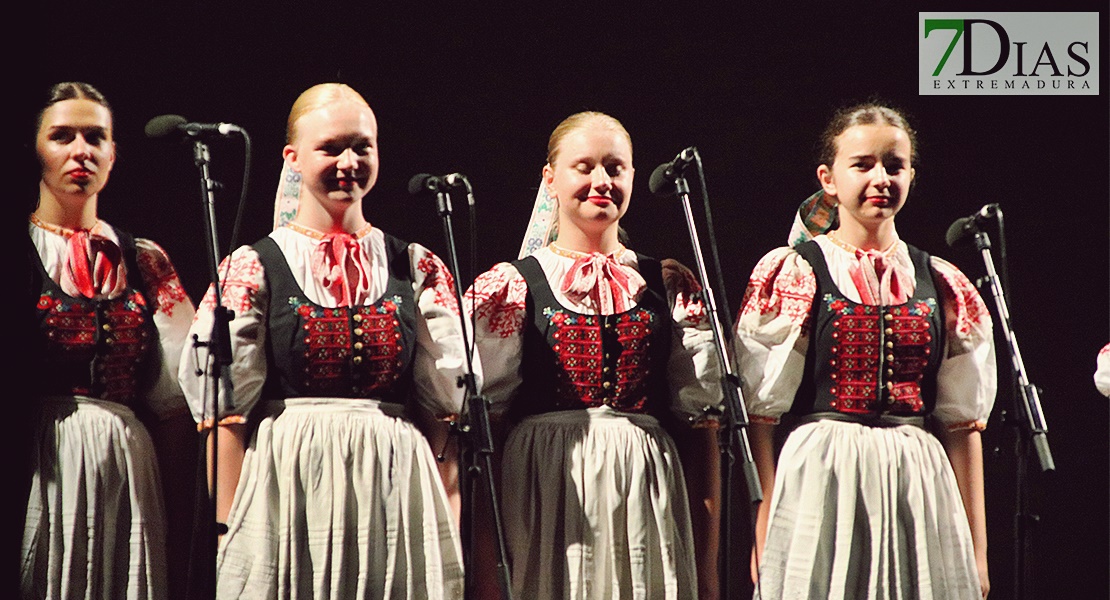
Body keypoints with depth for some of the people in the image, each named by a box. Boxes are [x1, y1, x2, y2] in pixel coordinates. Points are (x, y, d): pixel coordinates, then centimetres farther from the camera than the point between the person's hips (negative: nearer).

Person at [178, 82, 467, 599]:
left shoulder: (417, 269, 9)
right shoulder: (252, 270, 1)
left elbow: (448, 401, 7)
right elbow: (227, 411, -2)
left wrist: (450, 530, 0)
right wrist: (228, 530, -8)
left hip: (397, 492, 2)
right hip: (288, 488, -2)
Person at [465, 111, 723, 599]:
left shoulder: (671, 287, 11)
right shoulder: (509, 288, 4)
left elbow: (700, 418, 8)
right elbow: (484, 423, 0)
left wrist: (708, 560, 2)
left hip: (649, 492, 2)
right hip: (545, 492, -2)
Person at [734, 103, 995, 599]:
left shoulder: (943, 286, 11)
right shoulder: (791, 274, 1)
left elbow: (962, 421, 10)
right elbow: (760, 413, -3)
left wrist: (976, 546, 6)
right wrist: (763, 537, -9)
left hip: (920, 483, 3)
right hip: (820, 482, -3)